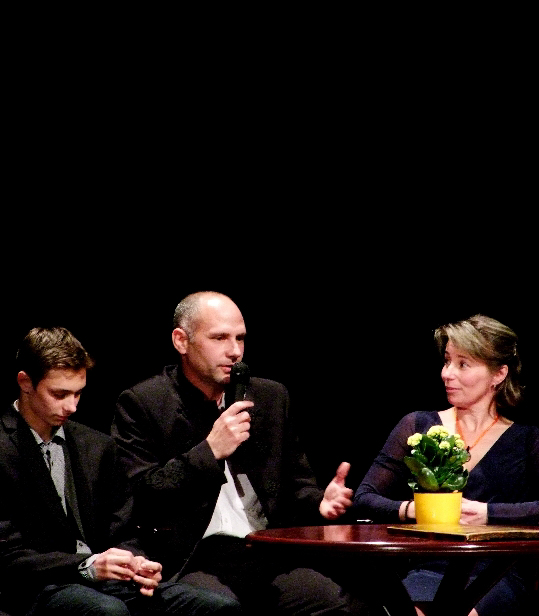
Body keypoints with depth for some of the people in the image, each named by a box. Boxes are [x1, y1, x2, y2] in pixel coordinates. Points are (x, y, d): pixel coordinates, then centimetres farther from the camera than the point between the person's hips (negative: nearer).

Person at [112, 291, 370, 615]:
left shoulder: (271, 397, 18)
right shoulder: (142, 403, 3)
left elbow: (296, 483, 24)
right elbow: (138, 497, -6)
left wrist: (319, 503, 0)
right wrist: (209, 451, -11)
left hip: (269, 555, 5)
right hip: (193, 561, -5)